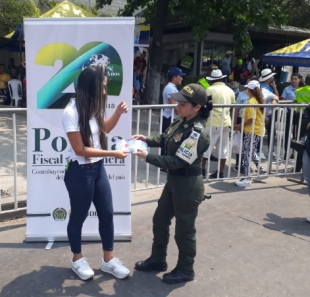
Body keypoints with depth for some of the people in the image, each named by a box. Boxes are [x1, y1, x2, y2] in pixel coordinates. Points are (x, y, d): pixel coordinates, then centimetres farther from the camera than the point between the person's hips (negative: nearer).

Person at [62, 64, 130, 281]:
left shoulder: (94, 107, 3)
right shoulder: (72, 112, -21)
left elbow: (104, 129, 21)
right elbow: (80, 150, -21)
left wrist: (118, 113, 3)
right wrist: (112, 154, -21)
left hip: (98, 168, 8)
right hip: (80, 172, -8)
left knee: (107, 213, 12)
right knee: (79, 217, 10)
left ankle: (108, 260, 27)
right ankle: (78, 259, 32)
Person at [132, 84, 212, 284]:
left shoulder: (197, 133, -27)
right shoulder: (182, 122, 1)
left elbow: (177, 161, -27)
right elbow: (165, 139, 15)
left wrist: (147, 157, -25)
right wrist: (147, 140, -4)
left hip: (188, 186, -9)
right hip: (174, 181, 9)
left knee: (184, 229, 8)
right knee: (160, 220, 20)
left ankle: (186, 270, 30)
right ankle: (158, 260, 40)